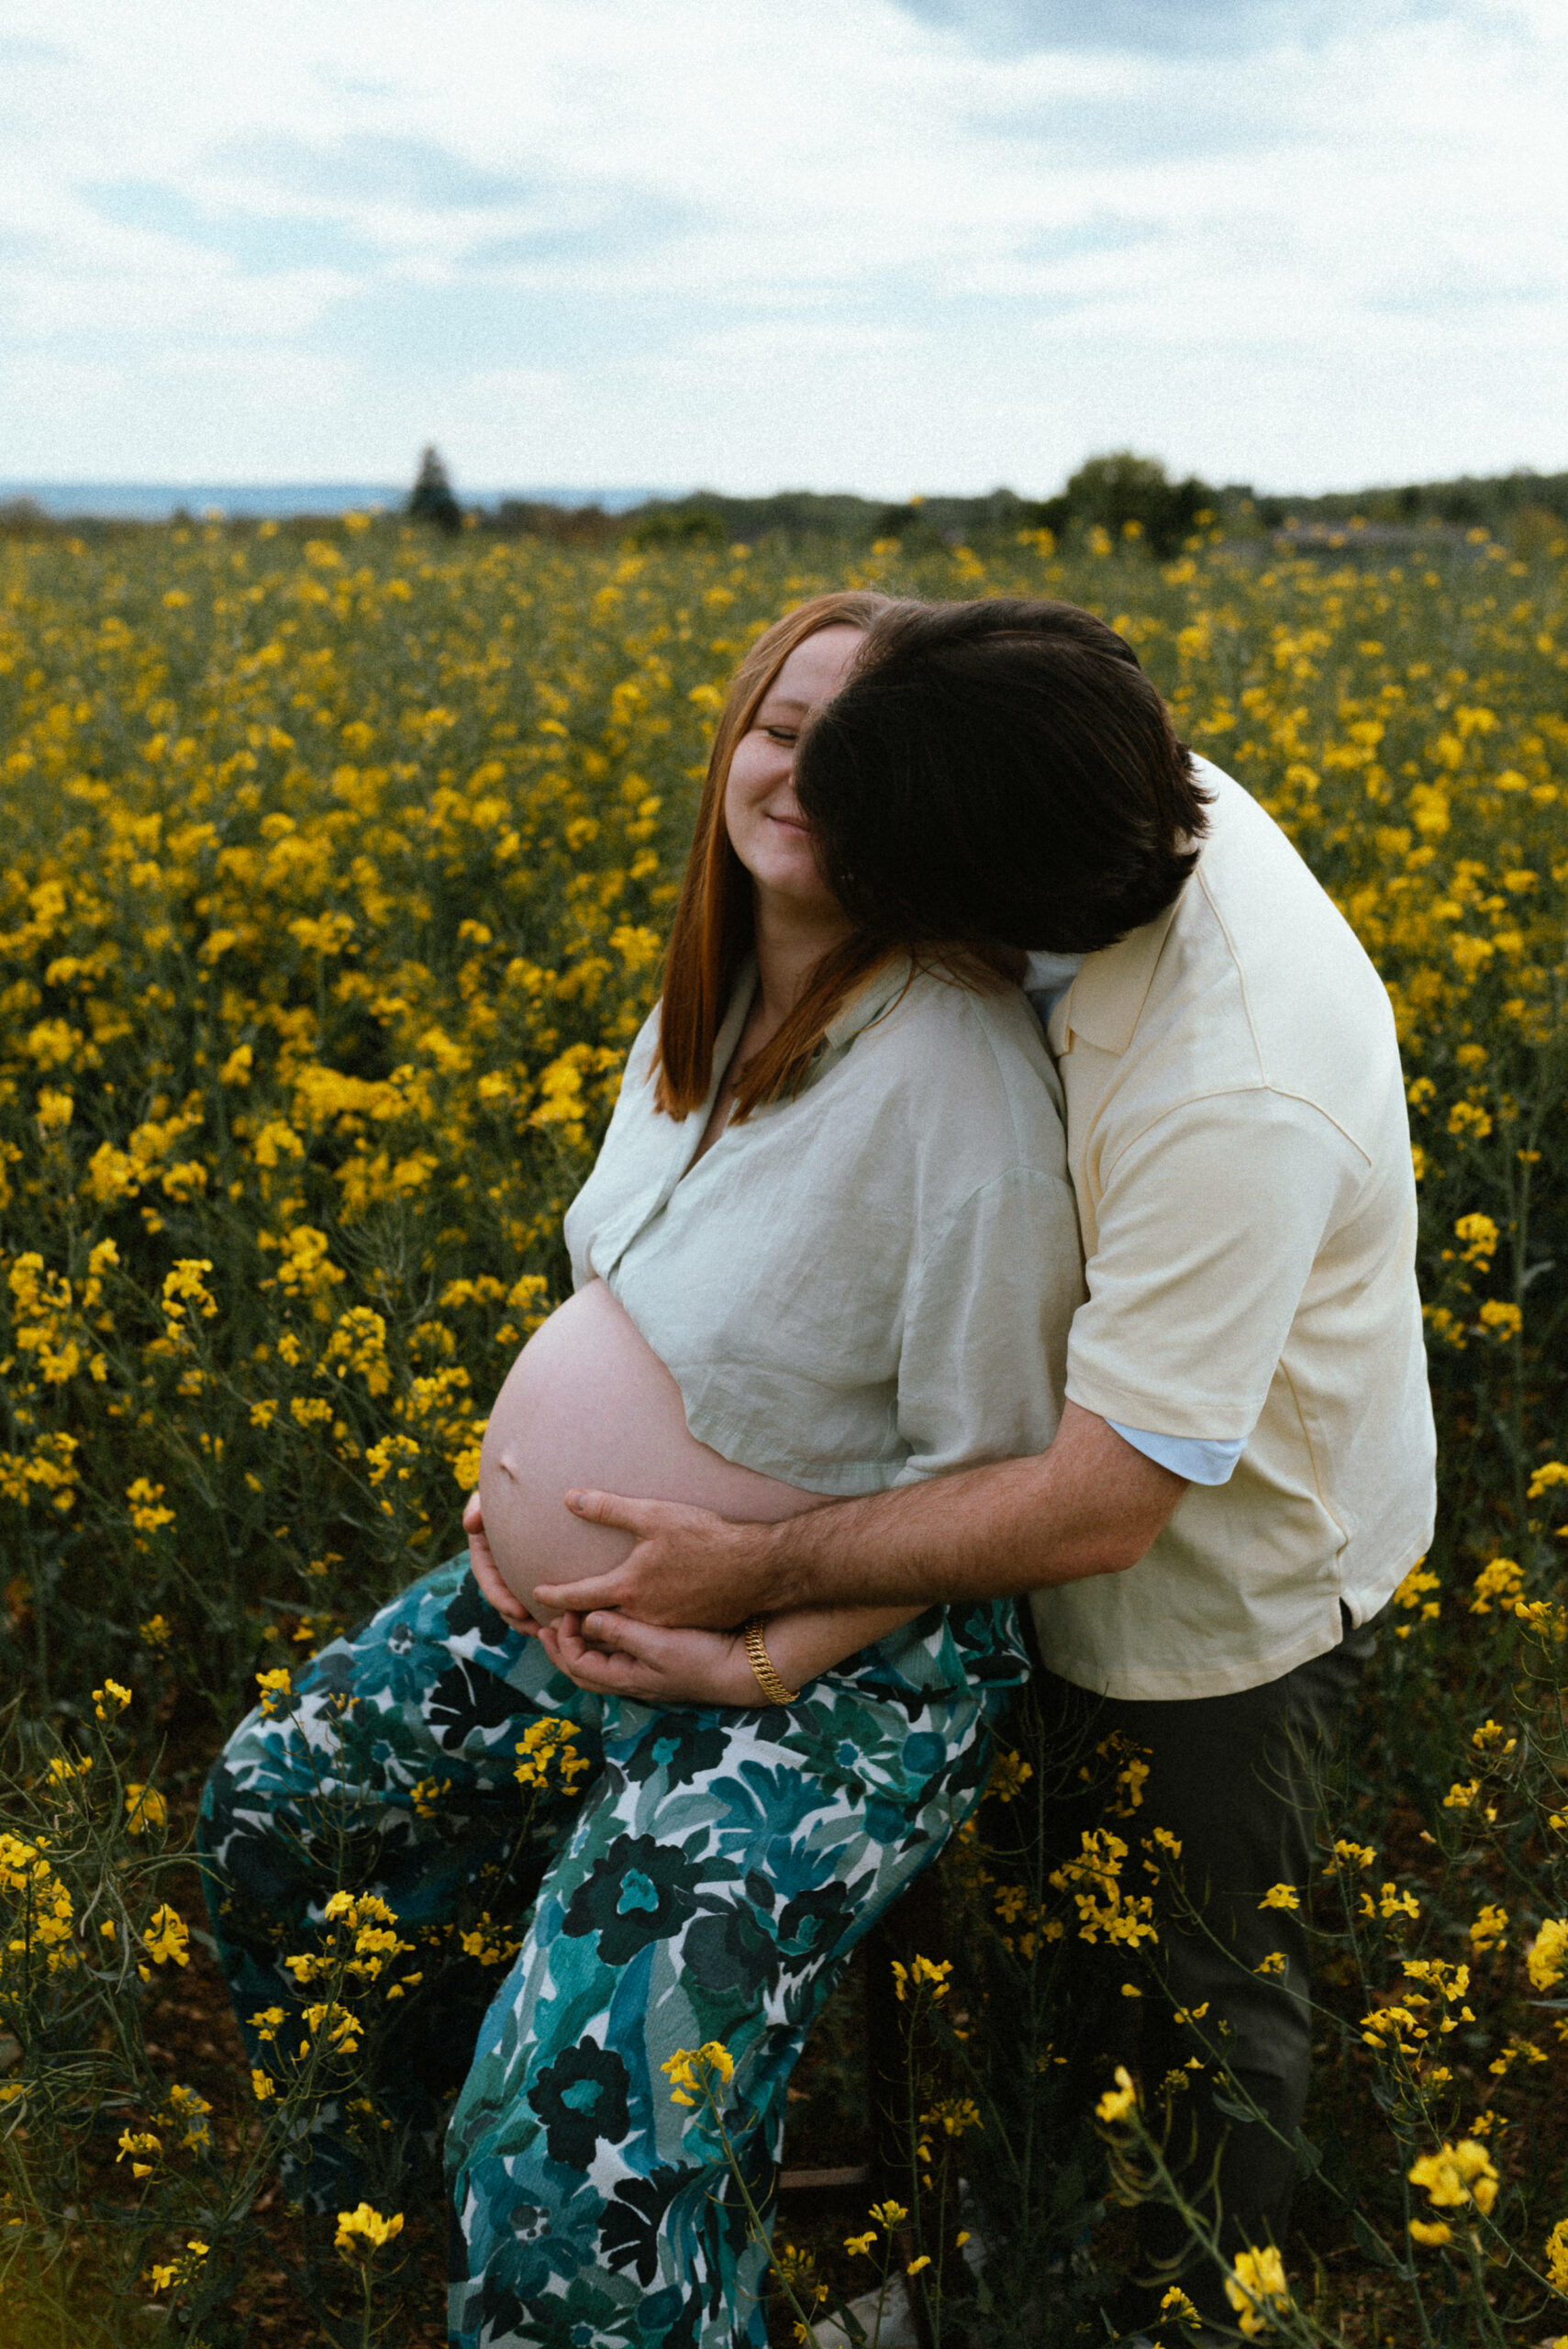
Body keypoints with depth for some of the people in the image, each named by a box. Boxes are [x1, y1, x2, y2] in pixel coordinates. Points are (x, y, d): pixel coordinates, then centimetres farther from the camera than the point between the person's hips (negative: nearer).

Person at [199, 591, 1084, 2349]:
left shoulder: (953, 1065, -27)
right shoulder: (708, 1002, -1)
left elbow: (995, 1474, -21)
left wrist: (754, 1661, -22)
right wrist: (526, 1475, 3)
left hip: (836, 1652, -8)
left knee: (580, 2145, -22)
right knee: (272, 1793, 16)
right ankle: (381, 2172, 42)